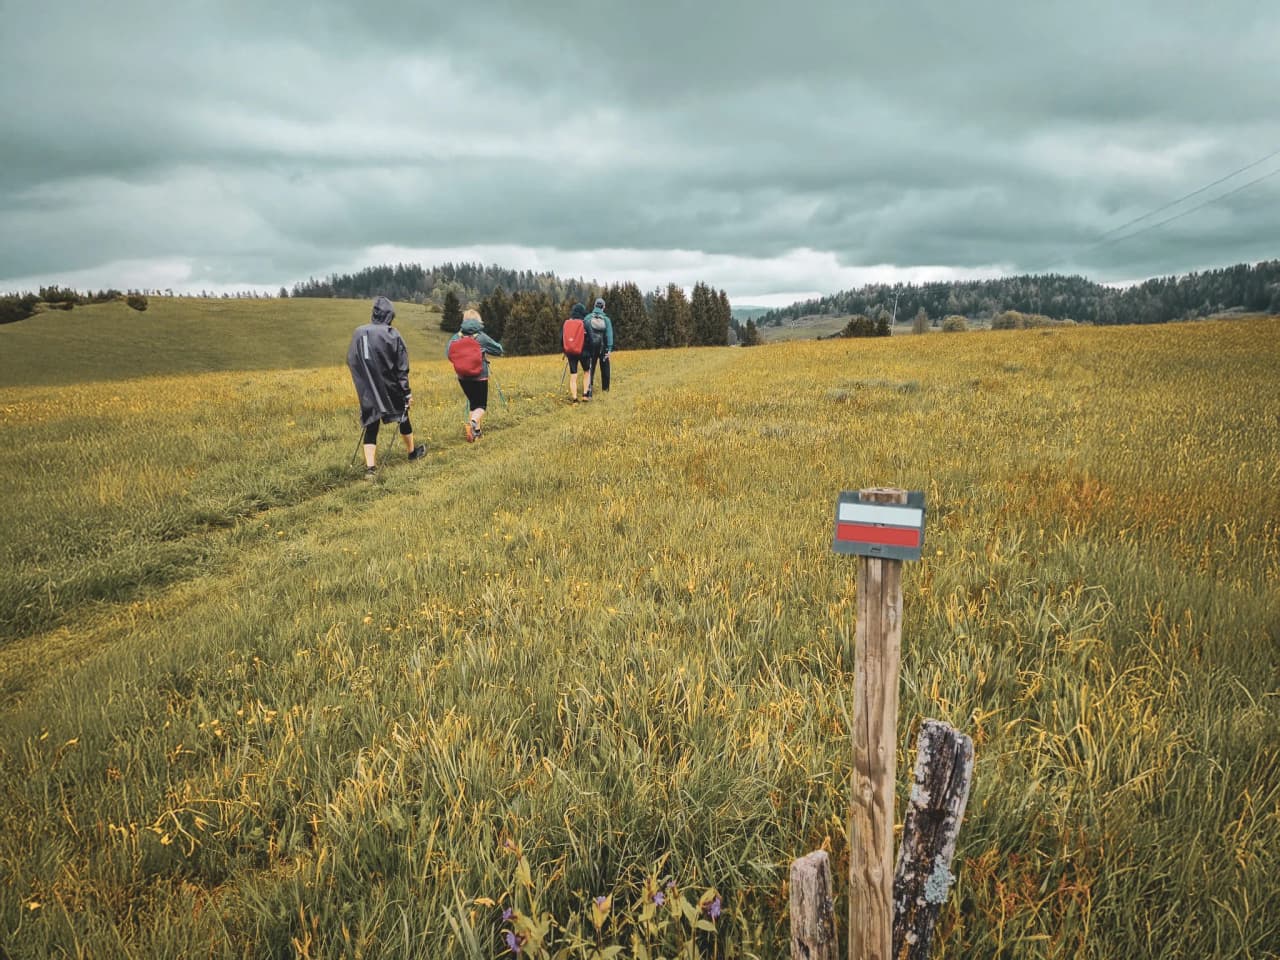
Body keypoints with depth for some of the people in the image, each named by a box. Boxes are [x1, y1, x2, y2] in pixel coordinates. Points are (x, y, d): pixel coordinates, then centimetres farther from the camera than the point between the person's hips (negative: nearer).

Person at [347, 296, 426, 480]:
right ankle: (412, 452, 40)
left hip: (368, 391, 2)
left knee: (371, 427, 5)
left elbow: (350, 361, 6)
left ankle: (370, 467, -7)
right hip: (390, 389, -2)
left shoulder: (358, 333, -2)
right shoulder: (392, 334, -12)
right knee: (403, 417, 21)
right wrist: (407, 392, -4)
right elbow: (402, 367, -10)